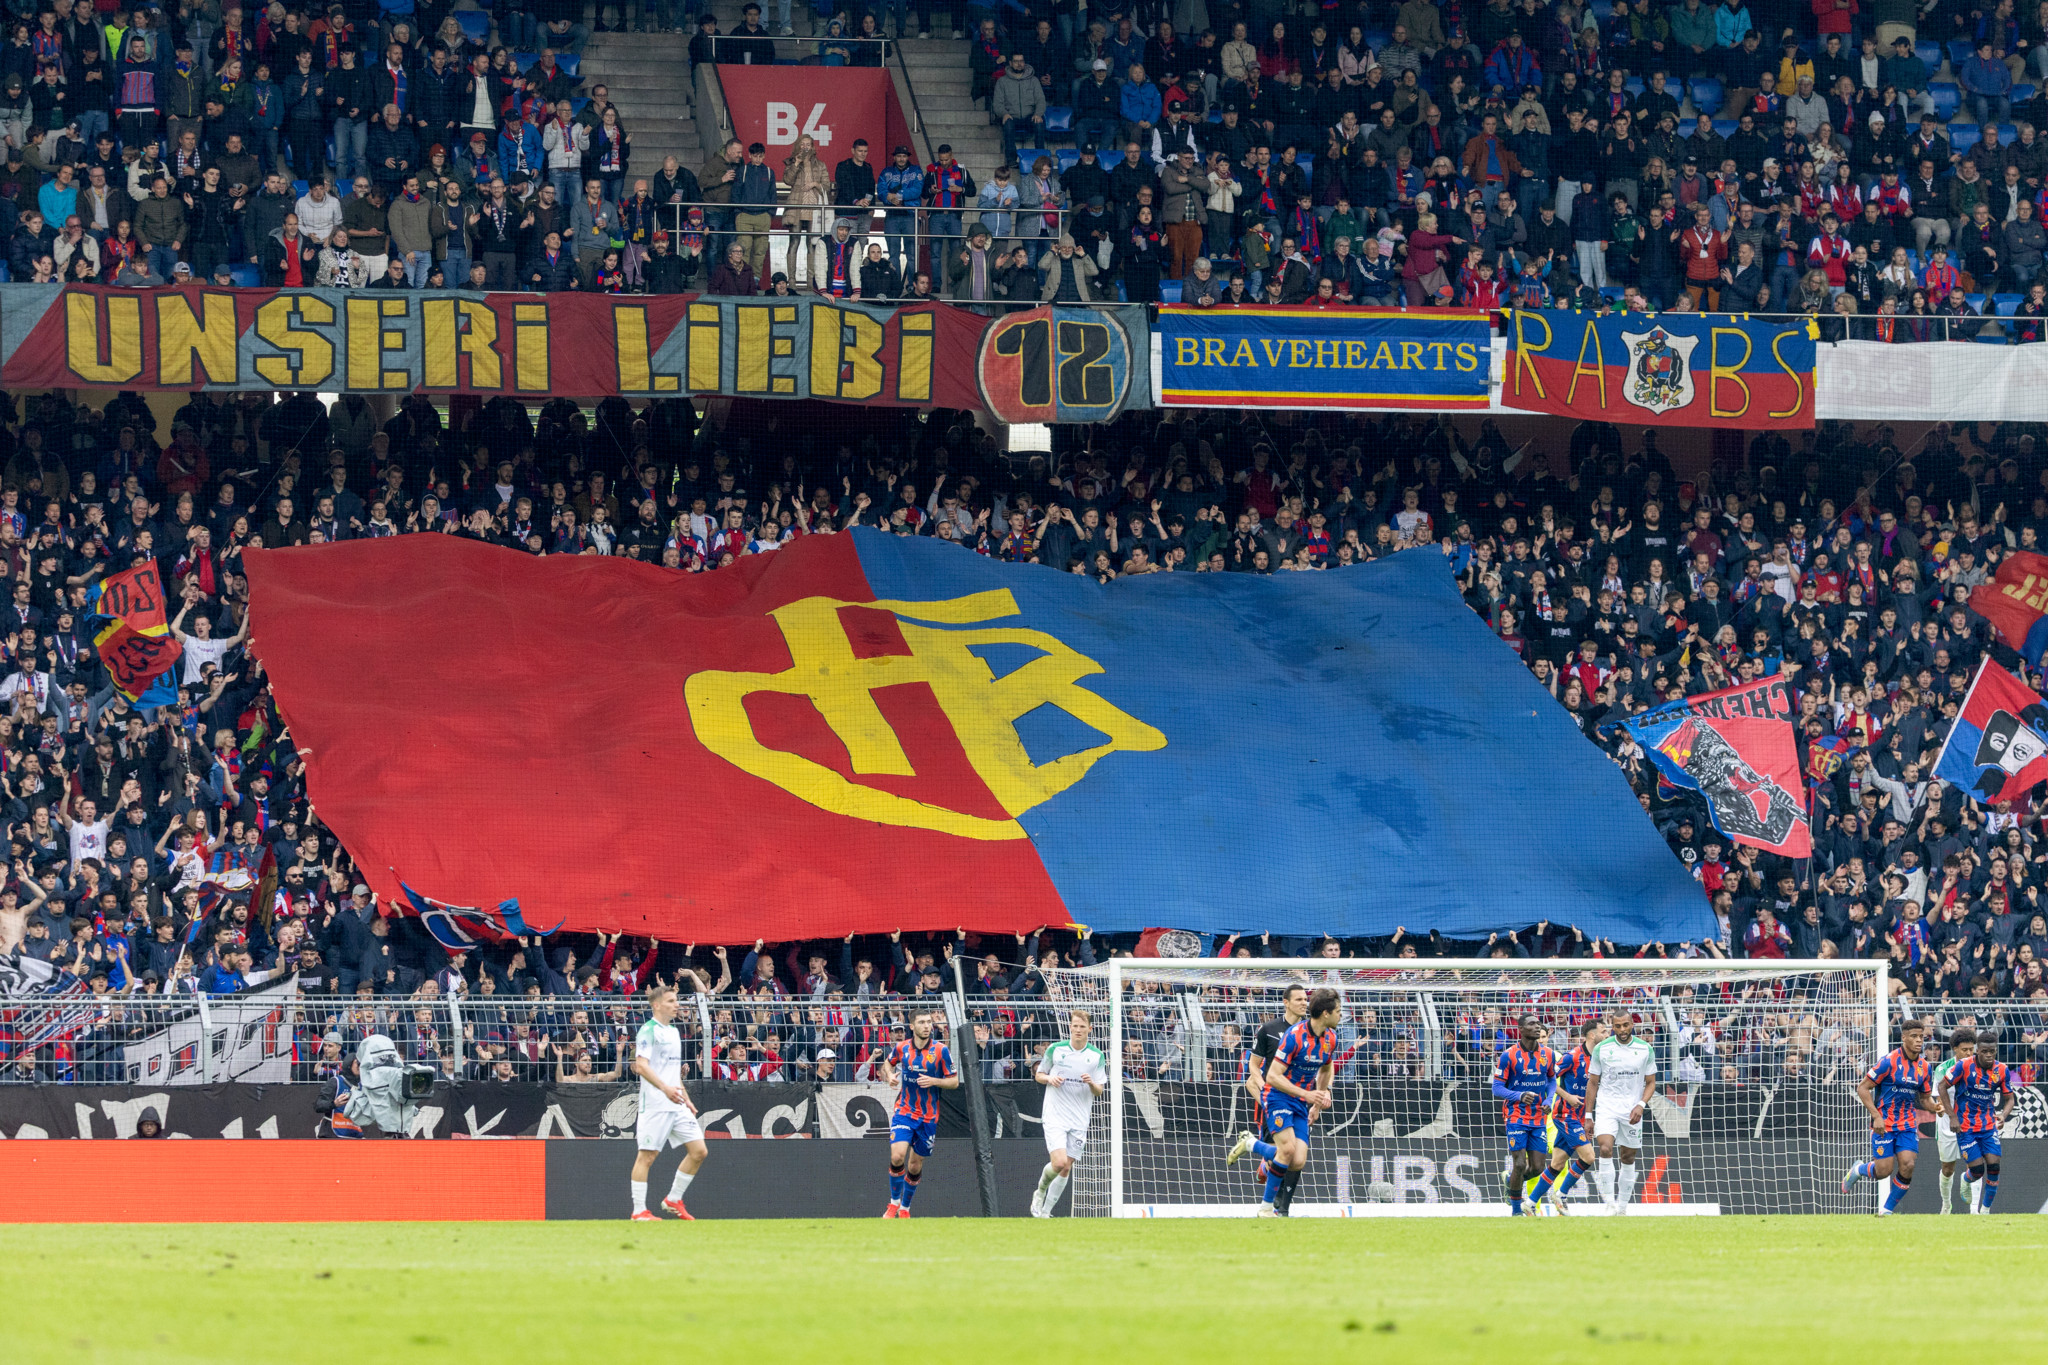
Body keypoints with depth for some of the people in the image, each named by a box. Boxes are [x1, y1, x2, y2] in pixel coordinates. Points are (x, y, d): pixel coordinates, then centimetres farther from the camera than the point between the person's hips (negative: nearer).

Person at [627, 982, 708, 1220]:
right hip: (655, 1105, -8)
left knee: (698, 1151, 2)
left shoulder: (674, 1031, 18)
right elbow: (641, 1066, -20)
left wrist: (686, 1098, 23)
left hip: (676, 1104, 8)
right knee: (647, 1155, -4)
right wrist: (665, 1088, -30)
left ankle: (673, 1200, 14)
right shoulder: (649, 1031, -9)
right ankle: (639, 1211, 2)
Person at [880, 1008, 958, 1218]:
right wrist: (889, 1074, -1)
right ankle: (894, 1203, 0)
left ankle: (905, 1208, 26)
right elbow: (888, 1063, 21)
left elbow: (954, 1082, -2)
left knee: (916, 1166, 7)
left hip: (928, 1117, 0)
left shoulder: (941, 1050, -7)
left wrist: (933, 1081, -20)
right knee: (897, 1156, -19)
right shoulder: (902, 1048, -1)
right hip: (904, 1112, 0)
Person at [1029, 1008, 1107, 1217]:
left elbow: (1100, 1090, 6)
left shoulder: (1096, 1056, 2)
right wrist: (1049, 1078, -12)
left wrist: (1091, 1083, -17)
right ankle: (1040, 1191, 13)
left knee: (1066, 1169, 3)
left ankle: (1046, 1211, 16)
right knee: (1059, 1163, -17)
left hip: (1079, 1121, 2)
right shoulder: (1055, 1050, -1)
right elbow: (1038, 1075, 11)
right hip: (1055, 1116, -2)